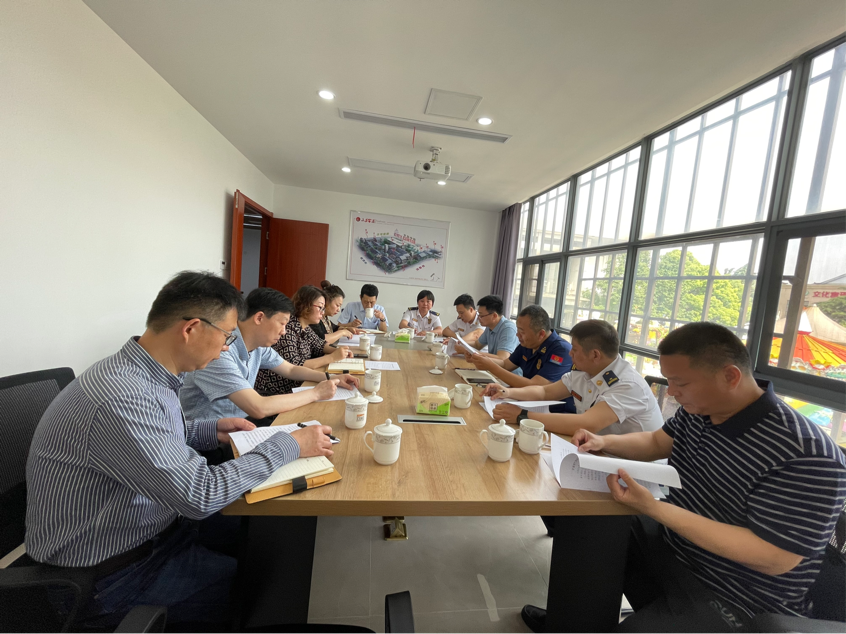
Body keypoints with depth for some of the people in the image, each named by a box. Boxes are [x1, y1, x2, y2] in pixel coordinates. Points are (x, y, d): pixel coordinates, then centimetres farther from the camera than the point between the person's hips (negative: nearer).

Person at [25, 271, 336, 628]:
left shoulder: (143, 373, -4)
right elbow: (200, 496, -31)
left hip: (150, 528, 8)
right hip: (111, 575, -8)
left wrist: (211, 430, 0)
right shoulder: (120, 398, -33)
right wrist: (289, 445, -23)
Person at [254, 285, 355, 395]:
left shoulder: (305, 328, 2)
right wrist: (332, 357, -22)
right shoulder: (287, 328, -21)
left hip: (297, 385, 7)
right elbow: (293, 366, -25)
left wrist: (337, 351, -3)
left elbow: (319, 344, 18)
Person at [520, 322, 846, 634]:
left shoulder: (807, 456, -28)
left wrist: (653, 507, -31)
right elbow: (658, 442, 11)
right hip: (670, 538, 7)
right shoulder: (699, 408, -6)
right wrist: (605, 441, -6)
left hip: (733, 600, -7)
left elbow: (773, 559, -27)